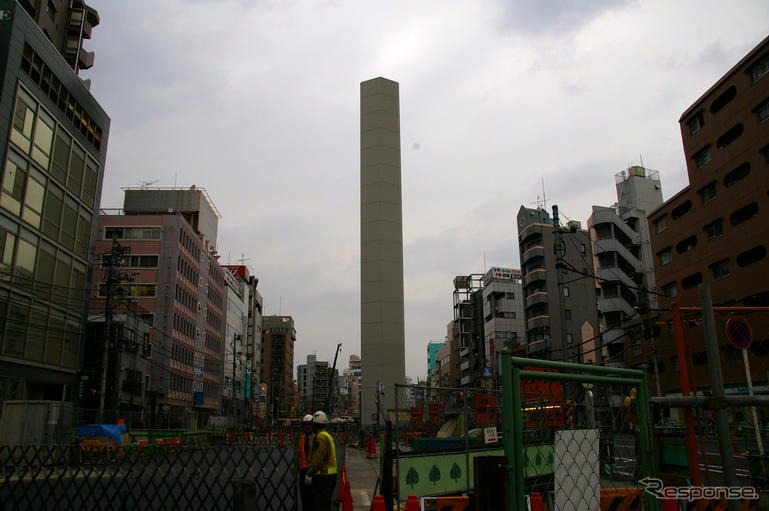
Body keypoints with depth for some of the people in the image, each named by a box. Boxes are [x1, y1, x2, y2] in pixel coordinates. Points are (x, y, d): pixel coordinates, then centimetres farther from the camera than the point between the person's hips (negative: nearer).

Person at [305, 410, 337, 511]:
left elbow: (317, 459, -23)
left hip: (323, 477, -10)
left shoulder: (321, 437, -16)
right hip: (330, 476, 10)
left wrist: (309, 474, -20)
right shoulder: (328, 436, 17)